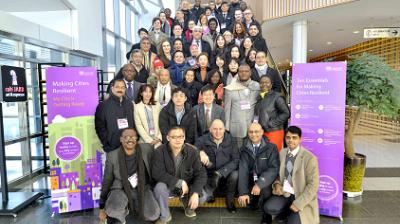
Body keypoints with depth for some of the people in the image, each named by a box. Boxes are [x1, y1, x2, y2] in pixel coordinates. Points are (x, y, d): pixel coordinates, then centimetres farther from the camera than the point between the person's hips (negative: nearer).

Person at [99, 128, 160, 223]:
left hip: (142, 189, 4)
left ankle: (133, 207, 18)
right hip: (121, 189, -3)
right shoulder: (112, 156, -8)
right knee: (114, 211, -34)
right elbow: (107, 181, 0)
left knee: (153, 215, -13)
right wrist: (102, 207, 2)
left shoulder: (146, 149, -8)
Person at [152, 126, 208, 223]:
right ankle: (165, 216, -4)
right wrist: (180, 183, -28)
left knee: (202, 196, -22)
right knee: (159, 187, -33)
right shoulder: (159, 152, -19)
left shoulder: (192, 151, -14)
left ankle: (189, 205, 16)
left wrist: (195, 193, -29)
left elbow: (201, 173, -14)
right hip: (168, 186, -1)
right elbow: (157, 173, -26)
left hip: (187, 186, 2)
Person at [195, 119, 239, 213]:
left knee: (235, 174, -30)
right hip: (209, 176, -1)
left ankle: (230, 200, 0)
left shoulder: (230, 140, -4)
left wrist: (220, 172, -23)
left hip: (226, 176, 1)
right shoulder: (203, 140, -6)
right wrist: (200, 152, -37)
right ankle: (210, 193, 16)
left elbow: (236, 160, -12)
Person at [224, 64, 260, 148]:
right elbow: (227, 108, 4)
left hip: (253, 125, 2)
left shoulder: (257, 86, 5)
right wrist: (226, 126, 3)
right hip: (236, 126, -1)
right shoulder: (231, 89, 0)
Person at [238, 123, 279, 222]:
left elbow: (274, 168, -16)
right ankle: (254, 202, 17)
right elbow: (243, 170, -10)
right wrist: (243, 192, -21)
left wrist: (260, 184, -28)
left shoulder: (271, 148, -6)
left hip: (265, 183, -2)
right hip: (251, 181, 2)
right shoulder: (245, 149, 0)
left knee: (264, 190, -30)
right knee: (244, 199, -19)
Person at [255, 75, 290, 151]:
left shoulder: (276, 97, -8)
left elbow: (286, 113, -11)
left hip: (274, 132, -5)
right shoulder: (259, 98, 11)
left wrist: (271, 124, -11)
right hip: (261, 132, 6)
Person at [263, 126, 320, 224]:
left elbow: (313, 185, -15)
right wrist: (277, 184, -8)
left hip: (301, 197, -4)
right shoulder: (282, 153, 1)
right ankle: (289, 212, 9)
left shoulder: (309, 157, -15)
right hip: (284, 193, 4)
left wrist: (298, 204, -19)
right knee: (268, 208, -21)